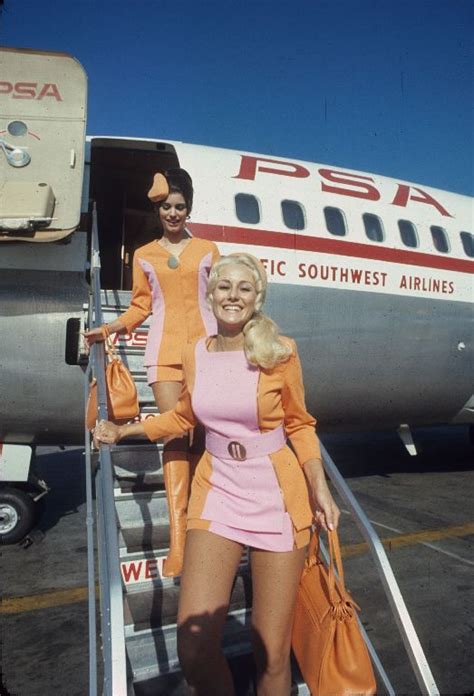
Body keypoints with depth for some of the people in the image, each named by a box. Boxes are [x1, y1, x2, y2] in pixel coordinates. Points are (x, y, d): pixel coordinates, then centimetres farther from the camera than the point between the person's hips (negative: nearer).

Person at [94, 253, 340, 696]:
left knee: (271, 655, 5)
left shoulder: (279, 352, -8)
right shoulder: (194, 353, 2)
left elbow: (298, 425, 3)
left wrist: (319, 489, -8)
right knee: (194, 653, -4)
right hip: (216, 494, 3)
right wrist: (122, 432, 19)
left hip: (277, 499, -2)